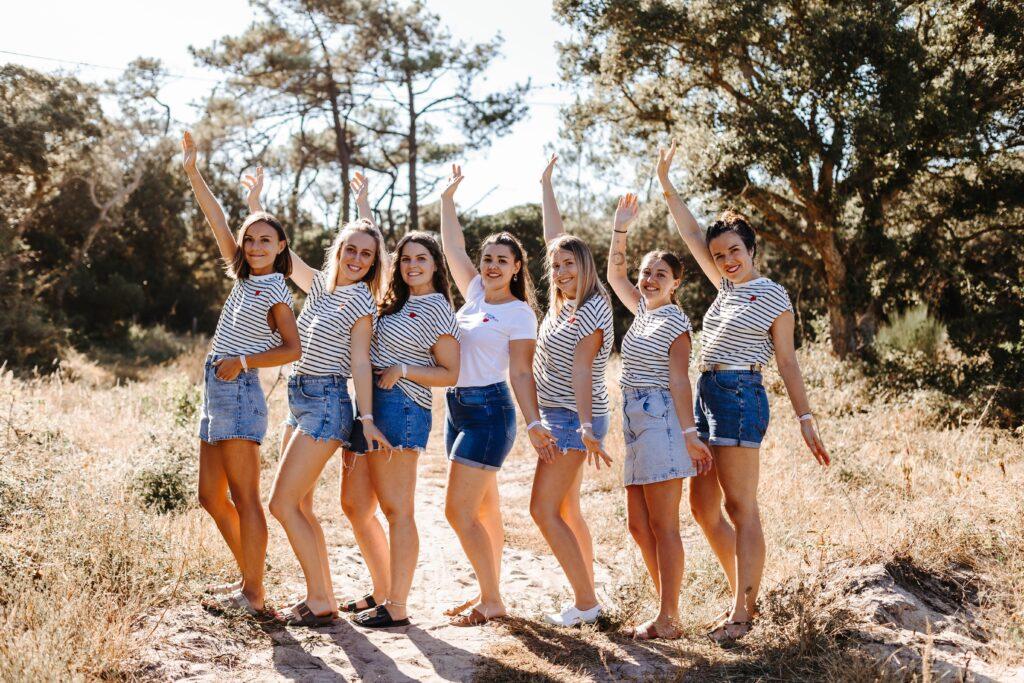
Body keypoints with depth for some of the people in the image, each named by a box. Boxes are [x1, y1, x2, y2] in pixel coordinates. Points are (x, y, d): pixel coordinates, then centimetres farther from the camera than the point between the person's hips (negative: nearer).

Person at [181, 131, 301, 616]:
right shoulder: (245, 279, 15)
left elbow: (293, 349, -12)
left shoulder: (276, 293, -6)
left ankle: (254, 593, -1)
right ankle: (249, 579, 20)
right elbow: (217, 221, 16)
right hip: (217, 394, 9)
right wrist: (192, 172, 15)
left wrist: (242, 361, -16)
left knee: (244, 498, -7)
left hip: (239, 395, -9)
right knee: (211, 496, 11)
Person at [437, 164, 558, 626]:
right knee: (484, 509, 12)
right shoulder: (476, 294, 10)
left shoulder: (519, 314, -8)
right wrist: (447, 198, 17)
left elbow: (521, 372, -12)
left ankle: (491, 601, -2)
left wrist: (533, 423, -21)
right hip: (458, 407, 8)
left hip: (488, 410, -8)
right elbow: (452, 247, 16)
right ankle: (489, 595, 19)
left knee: (459, 511, -11)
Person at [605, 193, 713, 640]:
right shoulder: (642, 310, 14)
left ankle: (669, 621, -2)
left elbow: (679, 380, -14)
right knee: (639, 525, 10)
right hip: (636, 424, 9)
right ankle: (667, 609, 18)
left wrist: (690, 435, -19)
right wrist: (620, 228, 14)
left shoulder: (674, 322, -8)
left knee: (663, 527, -6)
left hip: (661, 421, -9)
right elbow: (615, 274, 23)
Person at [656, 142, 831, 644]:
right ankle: (744, 595, 20)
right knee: (702, 505, 9)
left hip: (740, 397, -8)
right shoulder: (727, 288, 17)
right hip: (706, 396, 8)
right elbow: (692, 236, 22)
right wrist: (665, 183, 21)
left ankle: (742, 611, -3)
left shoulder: (773, 296, -2)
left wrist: (805, 419, -7)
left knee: (740, 508, -7)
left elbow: (787, 361, -3)